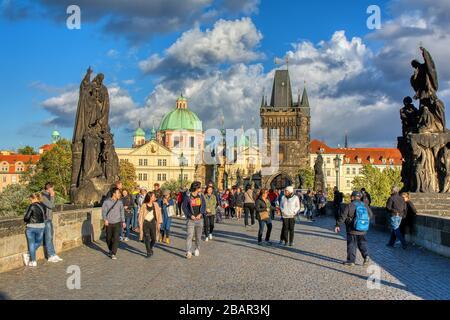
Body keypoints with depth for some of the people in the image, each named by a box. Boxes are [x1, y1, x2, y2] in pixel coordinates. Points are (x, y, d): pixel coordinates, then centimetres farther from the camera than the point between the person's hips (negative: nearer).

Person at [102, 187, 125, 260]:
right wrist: (105, 220, -22)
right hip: (109, 223, 0)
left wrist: (123, 222, 15)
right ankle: (111, 250, 36)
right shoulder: (106, 202, -5)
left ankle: (113, 254, -3)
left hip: (117, 223, 1)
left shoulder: (120, 202, 3)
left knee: (116, 238, -8)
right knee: (108, 239, 11)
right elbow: (104, 211, -7)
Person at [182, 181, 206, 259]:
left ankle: (197, 249, 29)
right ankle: (188, 252, -12)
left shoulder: (201, 196, 7)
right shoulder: (187, 196, -6)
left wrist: (200, 214, -9)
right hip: (191, 219, -4)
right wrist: (190, 215, -14)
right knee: (190, 235, -12)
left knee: (198, 235, 11)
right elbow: (184, 207, -5)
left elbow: (204, 206, 6)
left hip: (199, 218, 4)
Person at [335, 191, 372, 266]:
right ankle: (366, 256, 0)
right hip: (363, 230, 4)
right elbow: (370, 214, 15)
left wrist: (337, 225, -4)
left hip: (352, 230, -4)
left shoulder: (349, 206, -13)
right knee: (362, 243, 18)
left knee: (351, 245, 5)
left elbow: (342, 216, -13)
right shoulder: (365, 205, 2)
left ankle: (351, 261, 10)